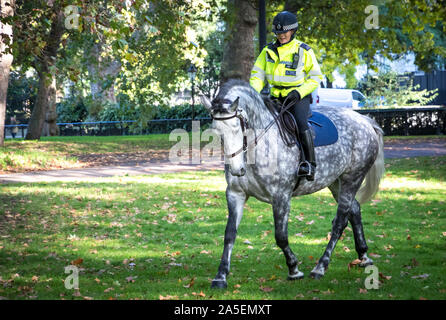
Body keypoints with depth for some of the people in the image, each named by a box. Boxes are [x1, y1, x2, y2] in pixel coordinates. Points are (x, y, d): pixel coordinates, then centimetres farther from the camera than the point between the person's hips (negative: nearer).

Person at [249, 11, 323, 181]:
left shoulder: (304, 51, -1)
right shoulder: (268, 51, 8)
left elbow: (316, 77, 1)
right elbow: (257, 74, 9)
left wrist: (299, 92, -15)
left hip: (299, 97, -4)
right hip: (276, 96, 4)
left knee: (301, 123, -30)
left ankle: (310, 164, -29)